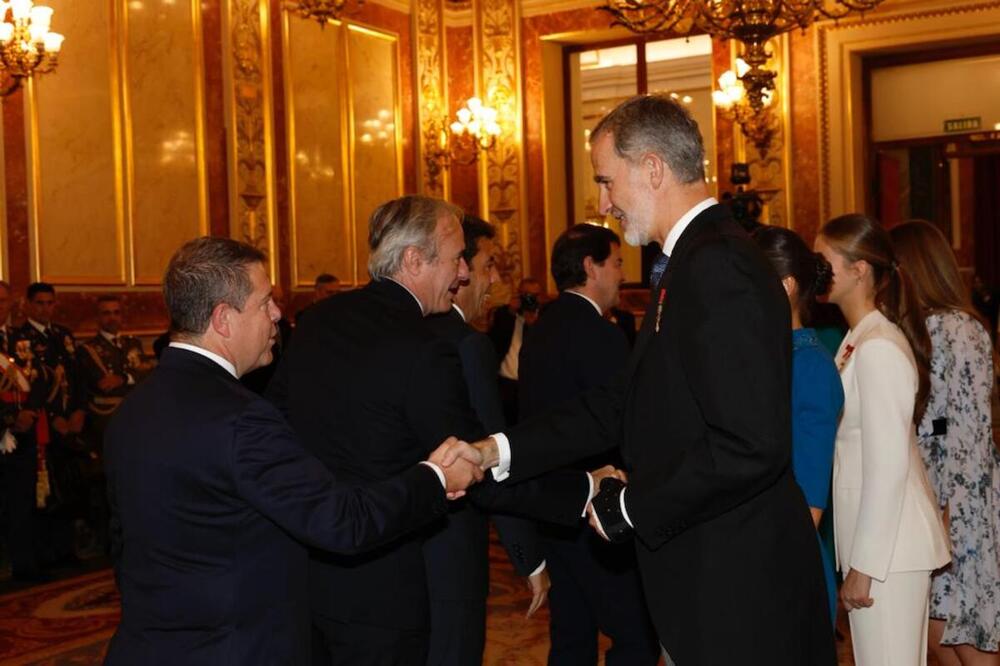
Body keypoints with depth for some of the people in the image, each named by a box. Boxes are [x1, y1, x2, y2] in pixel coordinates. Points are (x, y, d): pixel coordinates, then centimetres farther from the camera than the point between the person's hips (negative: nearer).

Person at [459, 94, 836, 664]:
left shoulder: (719, 265, -20)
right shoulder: (693, 260, 11)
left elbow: (751, 446, -28)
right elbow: (625, 404, 13)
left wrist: (627, 508, -15)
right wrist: (501, 452, 7)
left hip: (742, 594, -9)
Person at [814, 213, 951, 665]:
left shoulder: (878, 348, -16)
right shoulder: (858, 340, 12)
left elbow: (888, 467, -19)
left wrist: (863, 565, -16)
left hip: (886, 543, -9)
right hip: (874, 534, 9)